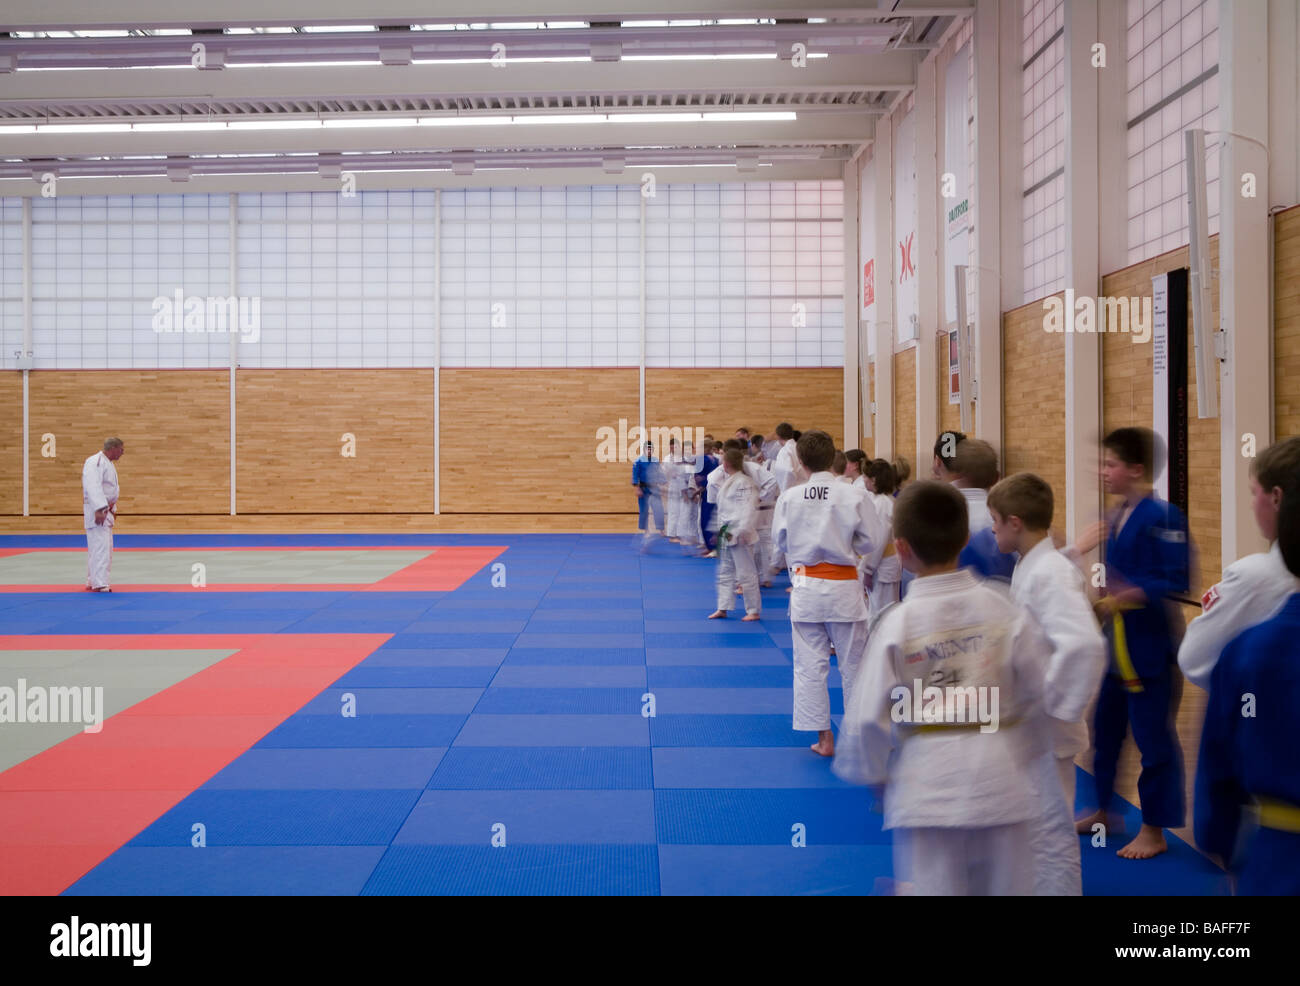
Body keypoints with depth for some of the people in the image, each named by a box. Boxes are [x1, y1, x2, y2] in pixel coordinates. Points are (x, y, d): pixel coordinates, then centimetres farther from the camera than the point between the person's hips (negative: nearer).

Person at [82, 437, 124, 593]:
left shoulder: (109, 464, 17)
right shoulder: (95, 463, -16)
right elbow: (93, 487, -27)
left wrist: (113, 508, 26)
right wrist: (99, 509, -33)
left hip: (106, 510, 11)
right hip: (96, 511, -11)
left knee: (106, 547, 15)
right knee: (100, 546, -14)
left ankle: (92, 581, 25)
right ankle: (100, 584, -16)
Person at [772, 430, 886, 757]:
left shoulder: (789, 498, -8)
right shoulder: (854, 496, -11)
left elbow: (780, 540, 4)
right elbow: (873, 540, -4)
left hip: (806, 586, 1)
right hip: (844, 588, 0)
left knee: (810, 665, 9)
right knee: (853, 664, 12)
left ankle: (824, 738, 13)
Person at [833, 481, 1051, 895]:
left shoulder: (897, 624, -14)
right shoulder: (1007, 612, -7)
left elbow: (868, 716, -10)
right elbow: (1042, 691, 0)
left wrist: (871, 772, 8)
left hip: (926, 786, -2)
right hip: (999, 778, 3)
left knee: (932, 888, 9)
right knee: (1008, 885, 18)